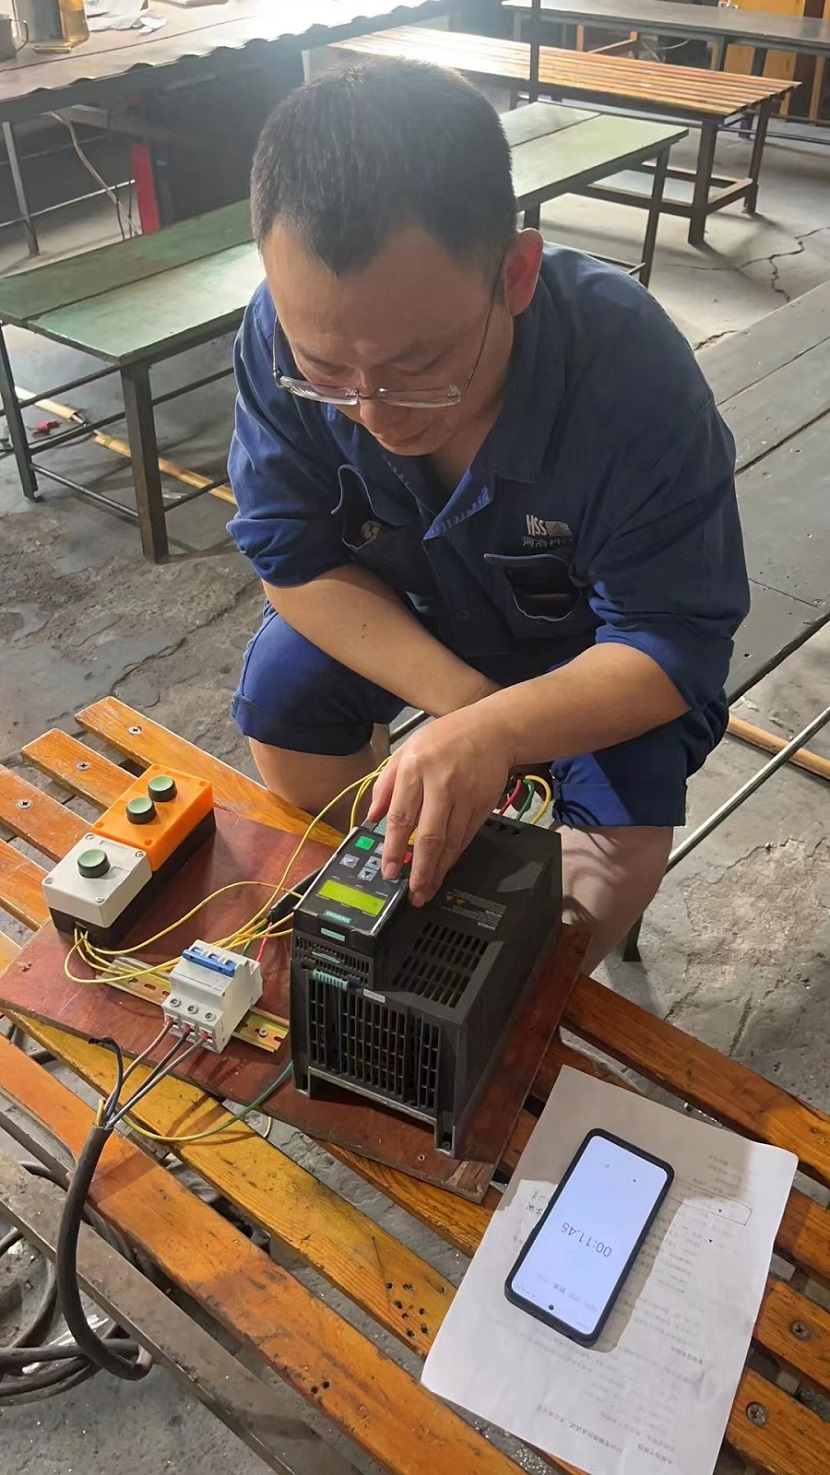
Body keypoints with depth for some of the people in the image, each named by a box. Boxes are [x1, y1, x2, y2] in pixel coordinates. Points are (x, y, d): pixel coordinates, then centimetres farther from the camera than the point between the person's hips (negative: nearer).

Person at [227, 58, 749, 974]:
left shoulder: (629, 367, -37)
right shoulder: (286, 333, -29)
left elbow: (671, 646, -32)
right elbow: (295, 560, -19)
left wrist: (495, 731, -51)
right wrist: (460, 698, -32)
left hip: (583, 646, -2)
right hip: (392, 612, 3)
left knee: (623, 852, -21)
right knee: (282, 696, -17)